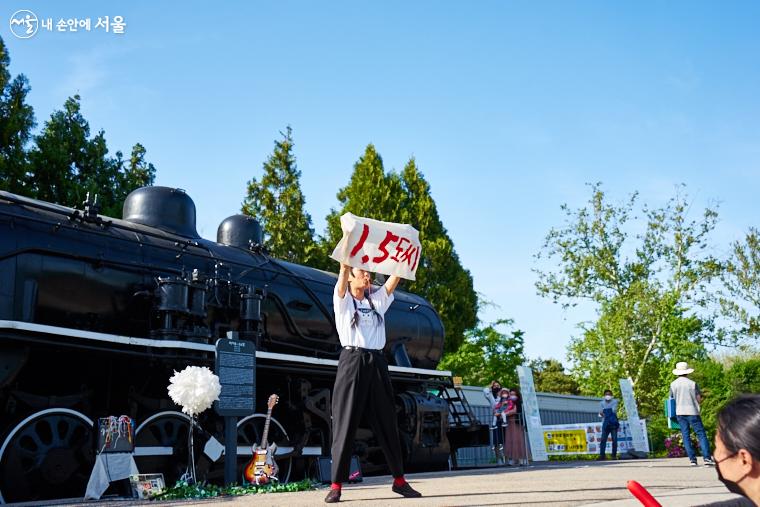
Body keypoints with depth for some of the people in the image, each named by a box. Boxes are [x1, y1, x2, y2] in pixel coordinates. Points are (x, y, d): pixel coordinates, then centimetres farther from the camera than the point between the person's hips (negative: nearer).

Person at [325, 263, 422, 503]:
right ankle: (336, 485, -3)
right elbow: (344, 269, -8)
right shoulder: (343, 300, 7)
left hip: (376, 363, 4)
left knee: (386, 421, 7)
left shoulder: (378, 300, 19)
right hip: (352, 362, -4)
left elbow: (395, 276, 10)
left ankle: (399, 479, 14)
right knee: (345, 422, -6)